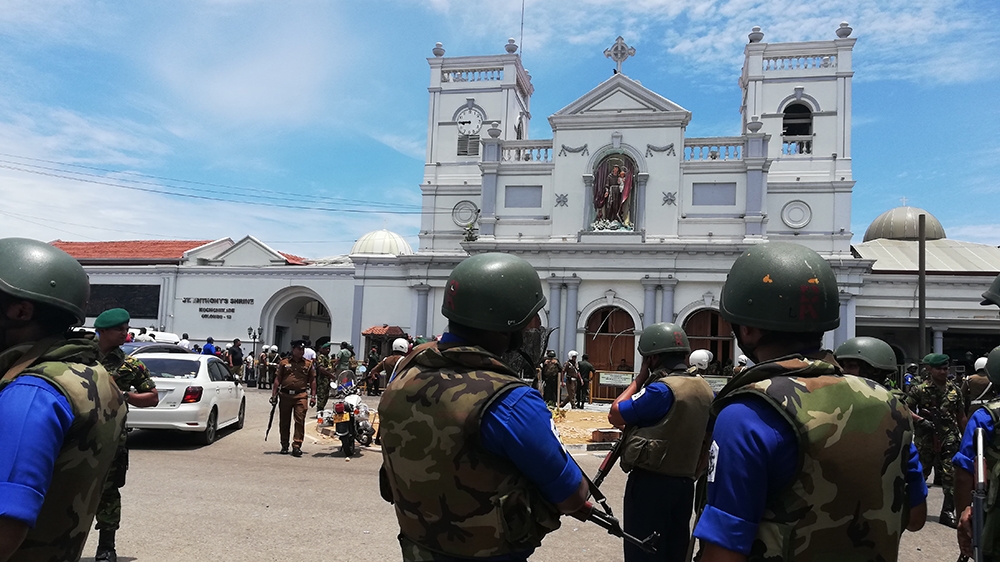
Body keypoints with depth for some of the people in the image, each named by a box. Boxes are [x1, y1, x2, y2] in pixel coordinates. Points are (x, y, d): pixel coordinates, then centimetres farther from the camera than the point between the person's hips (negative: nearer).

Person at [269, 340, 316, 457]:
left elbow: (313, 381, 10)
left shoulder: (308, 364, 9)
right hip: (285, 395, 1)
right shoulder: (284, 363, 9)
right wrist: (274, 395, 2)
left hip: (301, 396, -1)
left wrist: (313, 396, 3)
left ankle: (297, 446, -7)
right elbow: (277, 380, 8)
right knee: (284, 422, 9)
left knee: (300, 421, -10)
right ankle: (284, 446, 21)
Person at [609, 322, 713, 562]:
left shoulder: (662, 390, -19)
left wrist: (640, 378, -6)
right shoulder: (705, 390, 7)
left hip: (649, 483, -8)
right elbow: (705, 445, 14)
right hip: (684, 484, 8)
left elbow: (614, 415, -12)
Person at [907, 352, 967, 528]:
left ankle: (948, 512, 8)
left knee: (951, 477, -1)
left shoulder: (955, 390, 5)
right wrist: (921, 420, -18)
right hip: (925, 440, -2)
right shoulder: (920, 390, -7)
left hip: (949, 440, 2)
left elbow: (961, 416, 12)